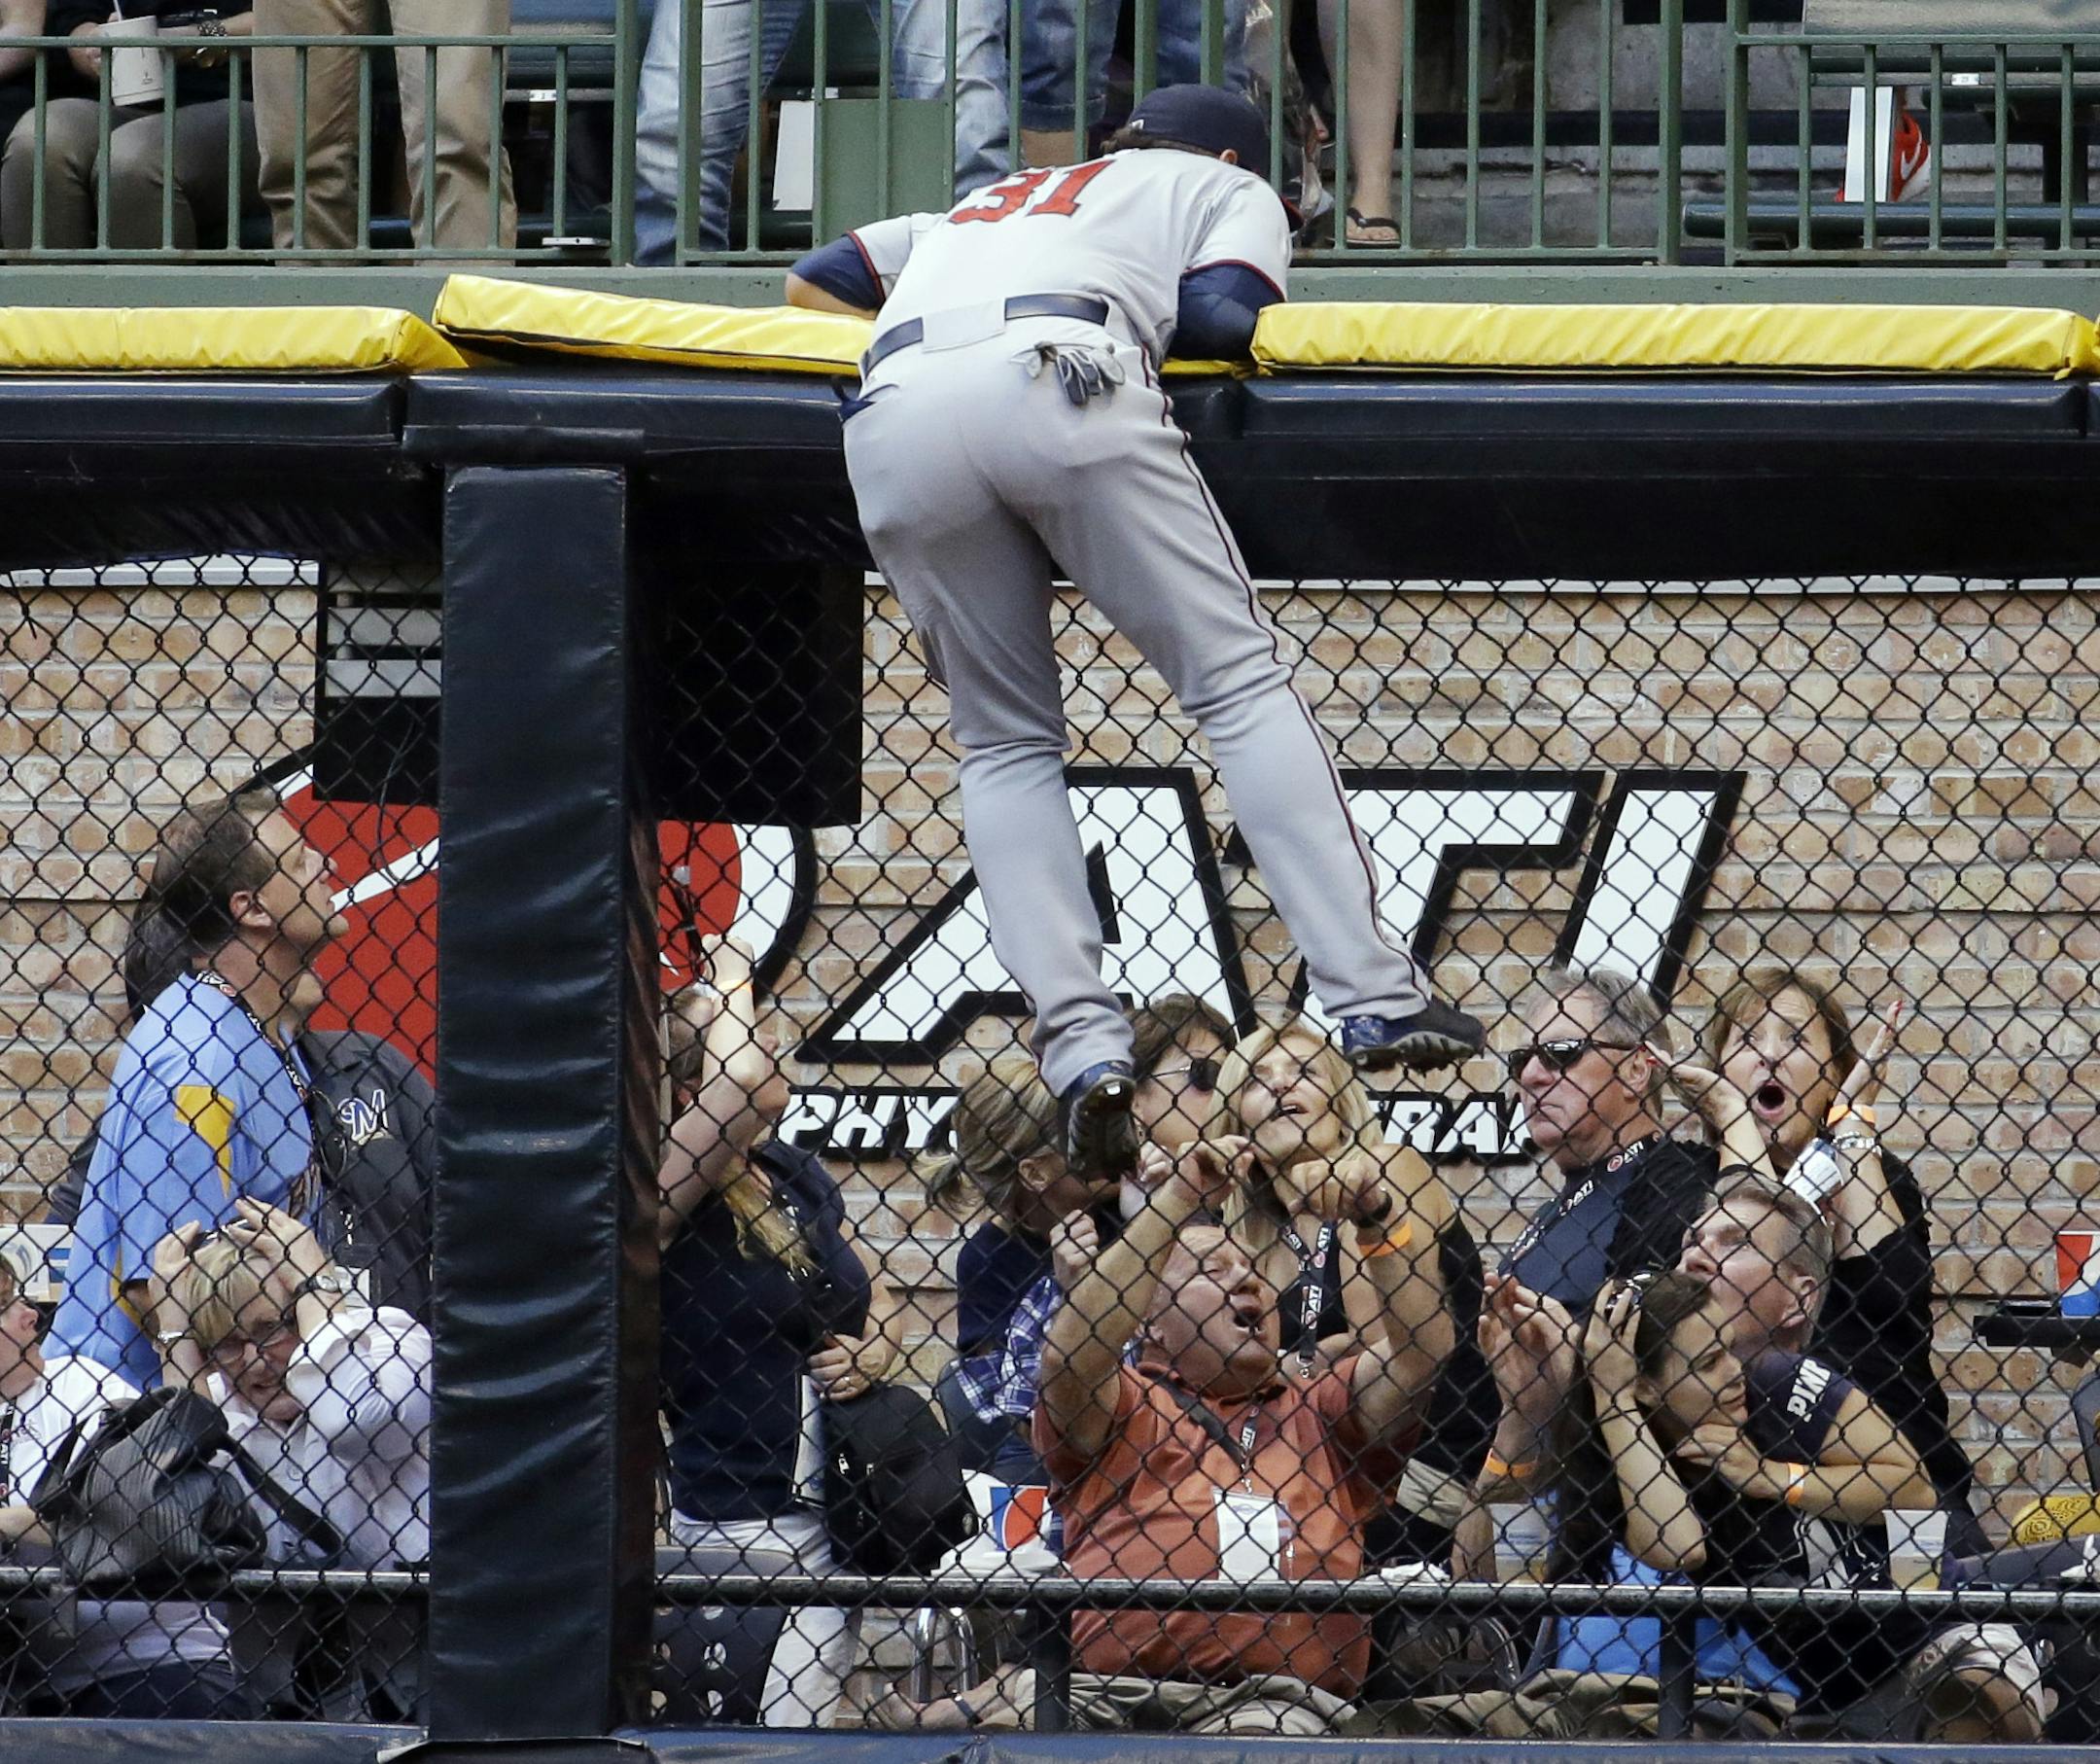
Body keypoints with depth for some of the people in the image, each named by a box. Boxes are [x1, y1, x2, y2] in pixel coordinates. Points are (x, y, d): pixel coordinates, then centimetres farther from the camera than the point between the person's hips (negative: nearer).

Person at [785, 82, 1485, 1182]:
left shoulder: (985, 205, 44)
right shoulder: (1230, 188, 31)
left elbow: (812, 282, 40)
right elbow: (1218, 316, 11)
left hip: (894, 421, 4)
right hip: (1058, 382, -4)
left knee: (1004, 739, 12)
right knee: (1237, 679, 1)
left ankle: (1080, 1045, -7)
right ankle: (1373, 999, -10)